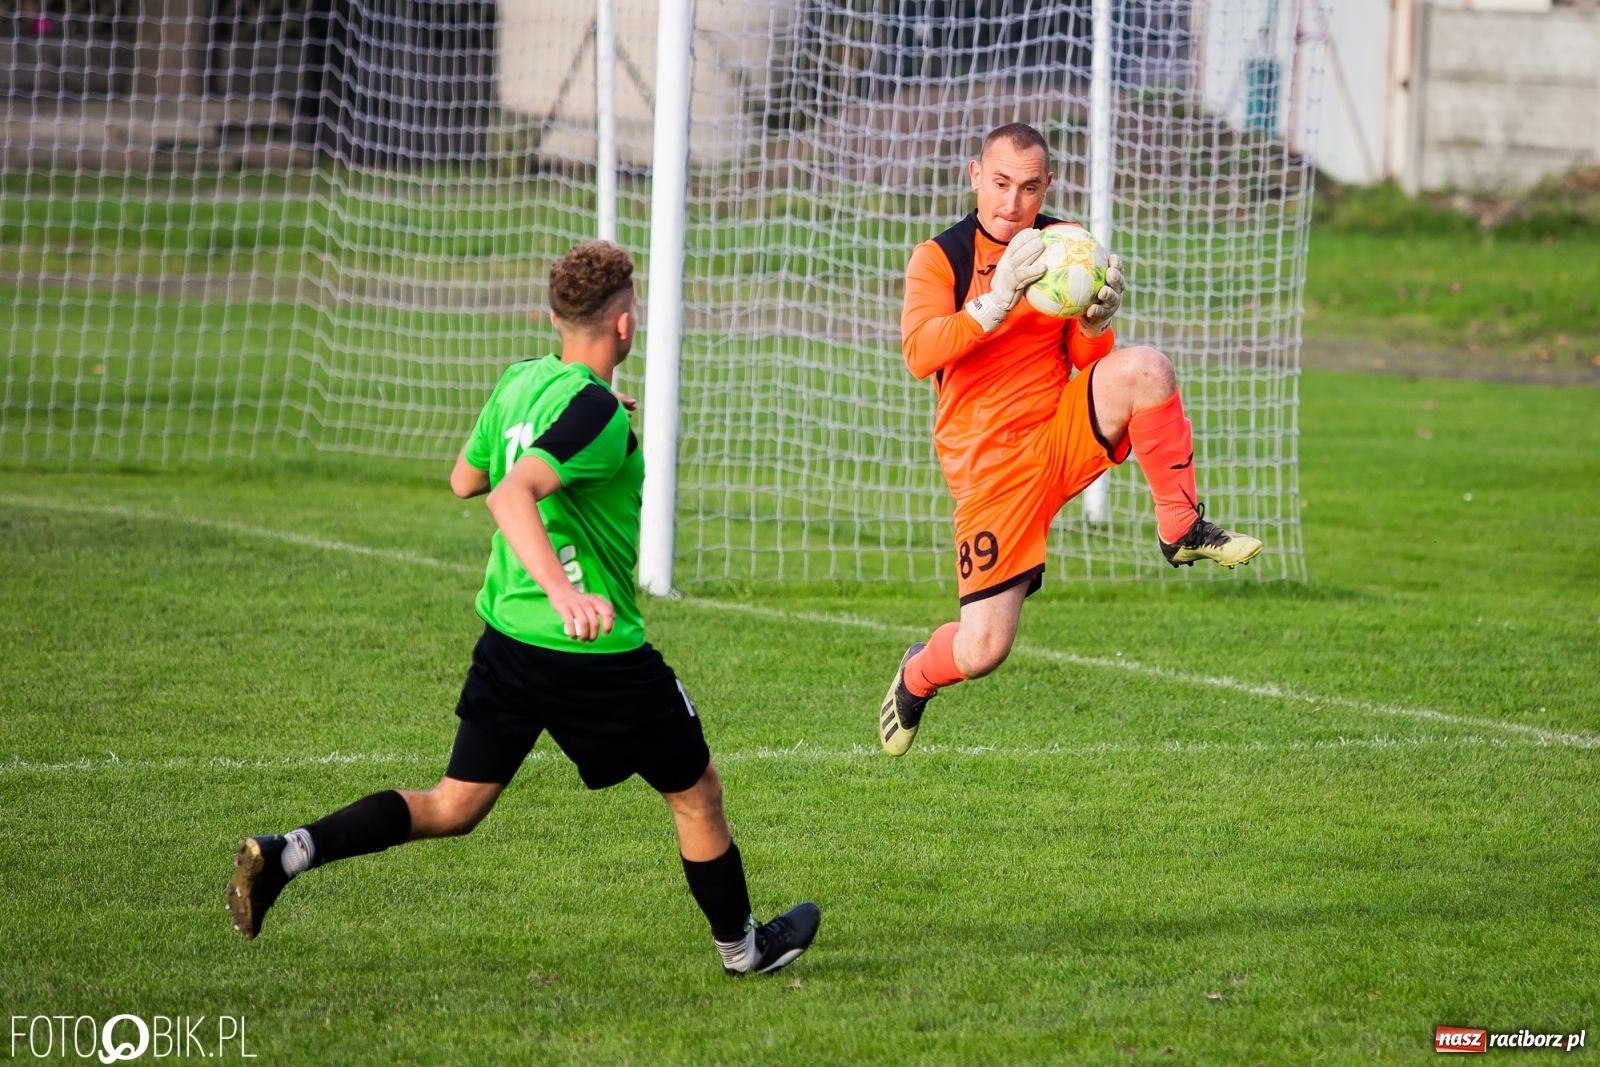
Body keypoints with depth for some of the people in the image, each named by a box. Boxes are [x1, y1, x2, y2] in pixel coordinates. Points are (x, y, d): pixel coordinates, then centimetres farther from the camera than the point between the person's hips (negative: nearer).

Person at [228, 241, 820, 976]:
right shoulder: (596, 411, -20)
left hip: (507, 636, 8)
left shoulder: (520, 383, 5)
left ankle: (284, 854, -5)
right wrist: (562, 591, -45)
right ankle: (742, 946, 30)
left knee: (453, 807, 11)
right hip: (596, 651, -8)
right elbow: (513, 495, -33)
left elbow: (465, 481, 19)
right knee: (695, 793, 14)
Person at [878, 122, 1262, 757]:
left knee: (1143, 370, -29)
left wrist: (1097, 321, -15)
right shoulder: (939, 257, -5)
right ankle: (916, 676, 29)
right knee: (982, 651, -8)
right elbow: (919, 354, -21)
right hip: (989, 465, -3)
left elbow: (1089, 361, 8)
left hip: (1065, 436, 3)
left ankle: (1181, 528, -15)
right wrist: (997, 301, -33)